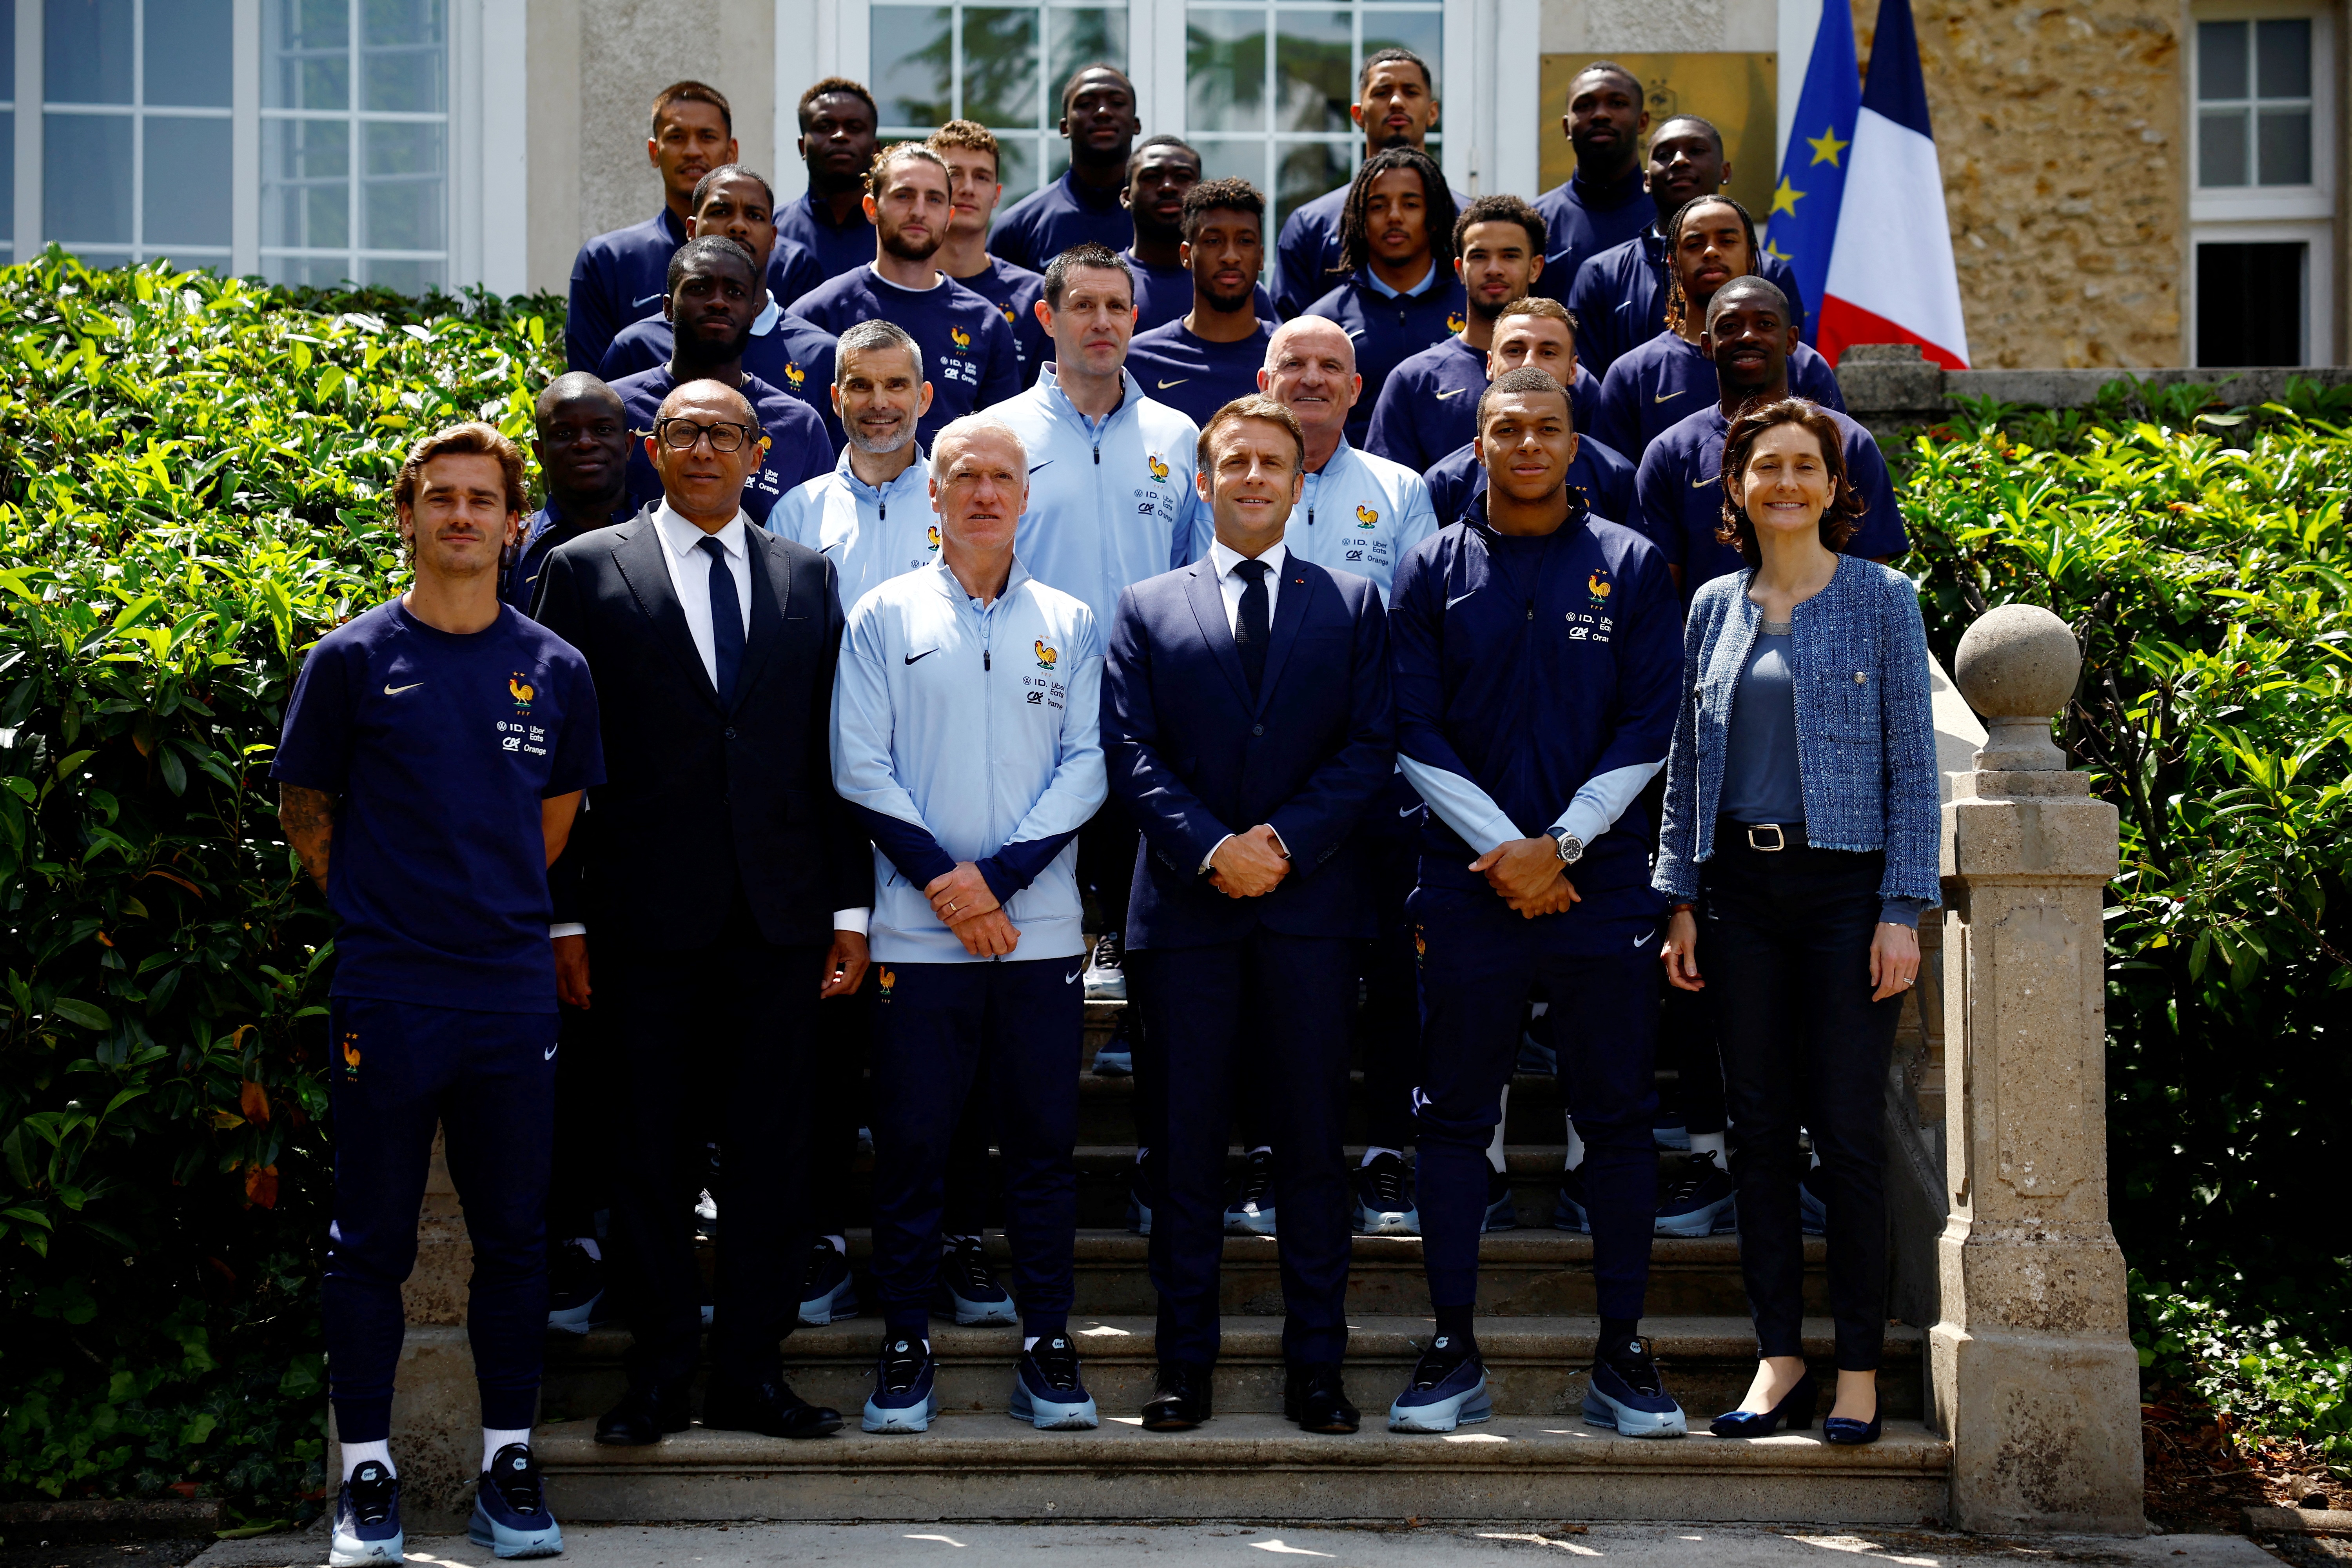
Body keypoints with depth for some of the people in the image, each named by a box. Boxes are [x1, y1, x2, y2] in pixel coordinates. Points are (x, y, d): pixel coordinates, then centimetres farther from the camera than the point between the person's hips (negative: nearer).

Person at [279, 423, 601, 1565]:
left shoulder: (554, 671, 7)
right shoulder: (352, 659, 1)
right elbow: (305, 815, 7)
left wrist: (496, 907, 12)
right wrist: (382, 910, 5)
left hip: (514, 989, 2)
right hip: (385, 990, -2)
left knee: (514, 1236, 7)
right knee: (372, 1242, 3)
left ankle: (510, 1471, 16)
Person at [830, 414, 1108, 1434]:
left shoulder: (1069, 625, 10)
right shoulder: (885, 617, 6)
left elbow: (1087, 766, 3)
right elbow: (860, 766, 0)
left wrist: (1000, 874, -9)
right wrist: (941, 877, -10)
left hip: (1040, 926, 1)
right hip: (915, 930, -1)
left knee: (1043, 1140, 4)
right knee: (911, 1141, 2)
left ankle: (1048, 1348, 11)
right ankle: (906, 1349, 11)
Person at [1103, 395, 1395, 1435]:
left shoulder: (1352, 606, 11)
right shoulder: (1147, 610, 12)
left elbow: (1371, 747, 2)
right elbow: (1130, 753, 2)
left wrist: (1284, 841, -11)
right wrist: (1211, 846, -12)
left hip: (1310, 900, 0)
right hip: (1186, 907, 0)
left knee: (1313, 1144, 2)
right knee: (1188, 1144, 3)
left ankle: (1315, 1366, 9)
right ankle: (1185, 1362, 11)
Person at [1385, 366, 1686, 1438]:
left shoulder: (1631, 568, 6)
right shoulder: (1433, 572, 7)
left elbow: (1649, 728, 0)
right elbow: (1414, 732, 1)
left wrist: (1560, 845, -10)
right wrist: (1502, 850, -9)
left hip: (1603, 880, 0)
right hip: (1468, 885, 0)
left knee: (1618, 1116, 3)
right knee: (1454, 1117, 3)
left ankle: (1623, 1355, 10)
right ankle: (1453, 1352, 11)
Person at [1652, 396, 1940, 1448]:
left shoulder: (1882, 601, 0)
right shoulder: (1715, 608, 10)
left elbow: (1911, 762, -2)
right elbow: (1689, 762, 13)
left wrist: (1902, 909, -8)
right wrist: (1681, 899, 7)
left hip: (1844, 885, -3)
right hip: (1741, 888, 4)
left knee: (1848, 1129, -2)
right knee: (1759, 1126, 6)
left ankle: (1858, 1367, 8)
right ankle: (1779, 1358, 14)